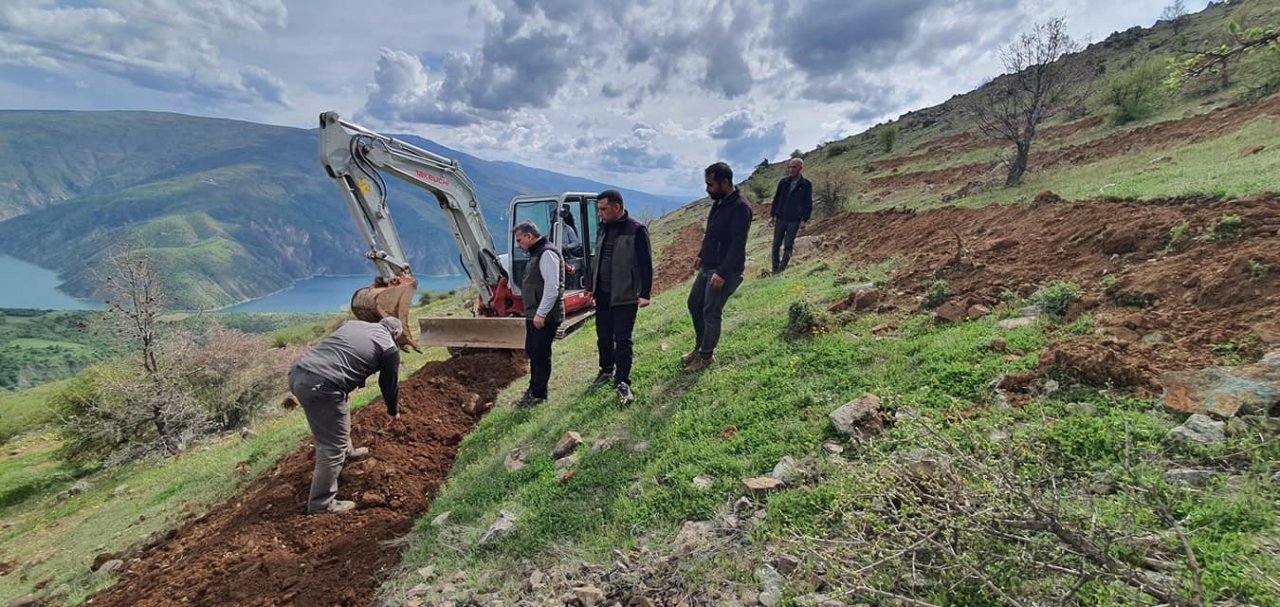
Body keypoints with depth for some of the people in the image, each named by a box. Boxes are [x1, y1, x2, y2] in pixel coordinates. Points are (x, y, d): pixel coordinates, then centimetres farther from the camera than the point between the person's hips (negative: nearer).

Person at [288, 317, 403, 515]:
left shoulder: (354, 324, 21)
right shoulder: (389, 348, 5)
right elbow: (390, 383, 16)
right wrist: (393, 411, 33)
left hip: (297, 373, 9)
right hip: (321, 386, -9)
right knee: (333, 447, 4)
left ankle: (346, 453, 54)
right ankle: (321, 504, 12)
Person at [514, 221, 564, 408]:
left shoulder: (547, 253, -16)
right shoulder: (536, 254, 17)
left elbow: (552, 287, -23)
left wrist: (541, 314, -23)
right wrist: (532, 313, 18)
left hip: (545, 316, -10)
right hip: (534, 315, 10)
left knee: (540, 354, -2)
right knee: (531, 351, 18)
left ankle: (538, 394, 9)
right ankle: (534, 387, 32)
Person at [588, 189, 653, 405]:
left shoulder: (637, 230, -11)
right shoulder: (604, 228, 10)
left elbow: (646, 264, -13)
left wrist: (645, 294, -16)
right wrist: (592, 287, 17)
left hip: (625, 297, -6)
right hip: (603, 295, 6)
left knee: (622, 340, -1)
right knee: (603, 337, 16)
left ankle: (622, 383, 9)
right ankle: (606, 371, 35)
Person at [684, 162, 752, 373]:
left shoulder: (740, 208, -21)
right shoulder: (719, 202, 8)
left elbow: (738, 246, -25)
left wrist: (722, 273, -27)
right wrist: (701, 255, 20)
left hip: (725, 271, -9)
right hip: (707, 267, 10)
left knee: (711, 313, 0)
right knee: (694, 304, 17)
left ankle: (707, 356, 18)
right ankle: (700, 347, 33)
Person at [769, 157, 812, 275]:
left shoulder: (806, 185, -4)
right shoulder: (783, 182, 3)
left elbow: (808, 204, -2)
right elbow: (776, 199, 9)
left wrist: (804, 220, -8)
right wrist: (772, 215, 5)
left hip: (794, 221, -2)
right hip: (780, 219, 2)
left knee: (788, 247, 3)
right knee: (776, 245, 4)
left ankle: (781, 269, 11)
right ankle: (775, 270, 12)